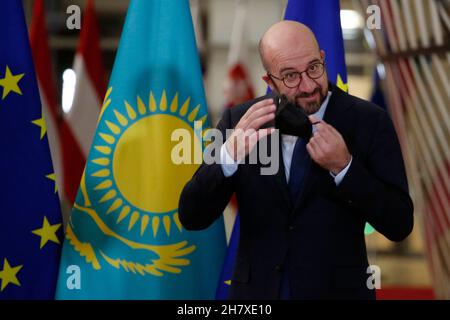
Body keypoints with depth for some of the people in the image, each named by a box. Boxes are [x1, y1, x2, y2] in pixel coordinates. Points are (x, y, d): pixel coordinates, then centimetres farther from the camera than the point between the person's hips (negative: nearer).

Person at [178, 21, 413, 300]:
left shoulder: (368, 121, -10)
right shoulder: (240, 120, -6)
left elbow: (400, 225, -12)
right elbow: (192, 218, -11)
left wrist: (343, 167, -25)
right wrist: (230, 154, -27)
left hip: (338, 291, -1)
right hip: (257, 291, 1)